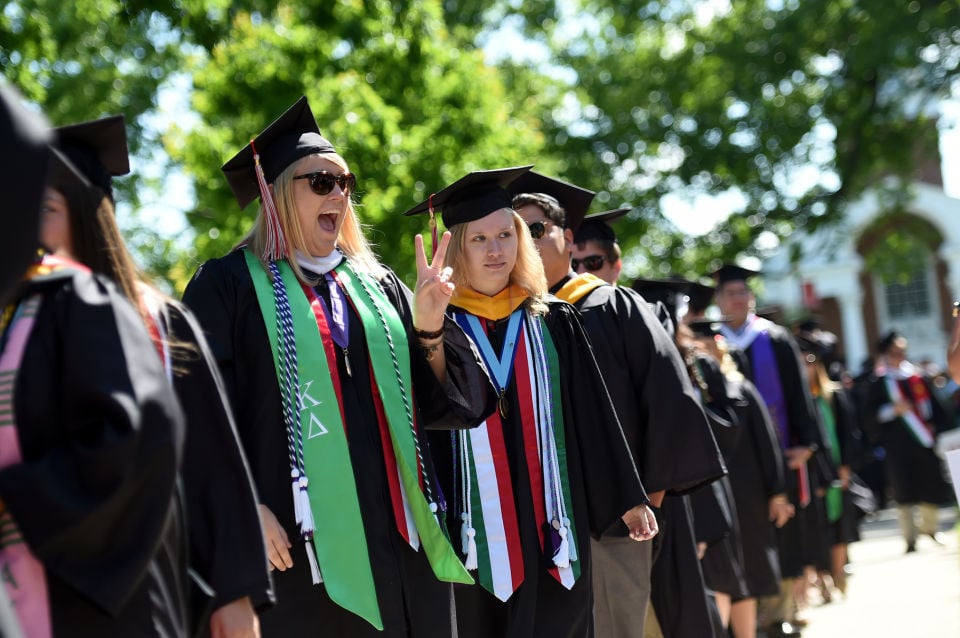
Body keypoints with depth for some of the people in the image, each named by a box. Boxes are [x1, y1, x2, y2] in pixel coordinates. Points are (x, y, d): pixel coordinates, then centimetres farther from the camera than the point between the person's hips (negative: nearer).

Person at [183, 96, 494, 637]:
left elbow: (439, 404, 12)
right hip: (298, 538, -5)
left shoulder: (377, 285, 16)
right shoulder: (230, 283, 0)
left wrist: (429, 331, -6)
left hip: (397, 535, 5)